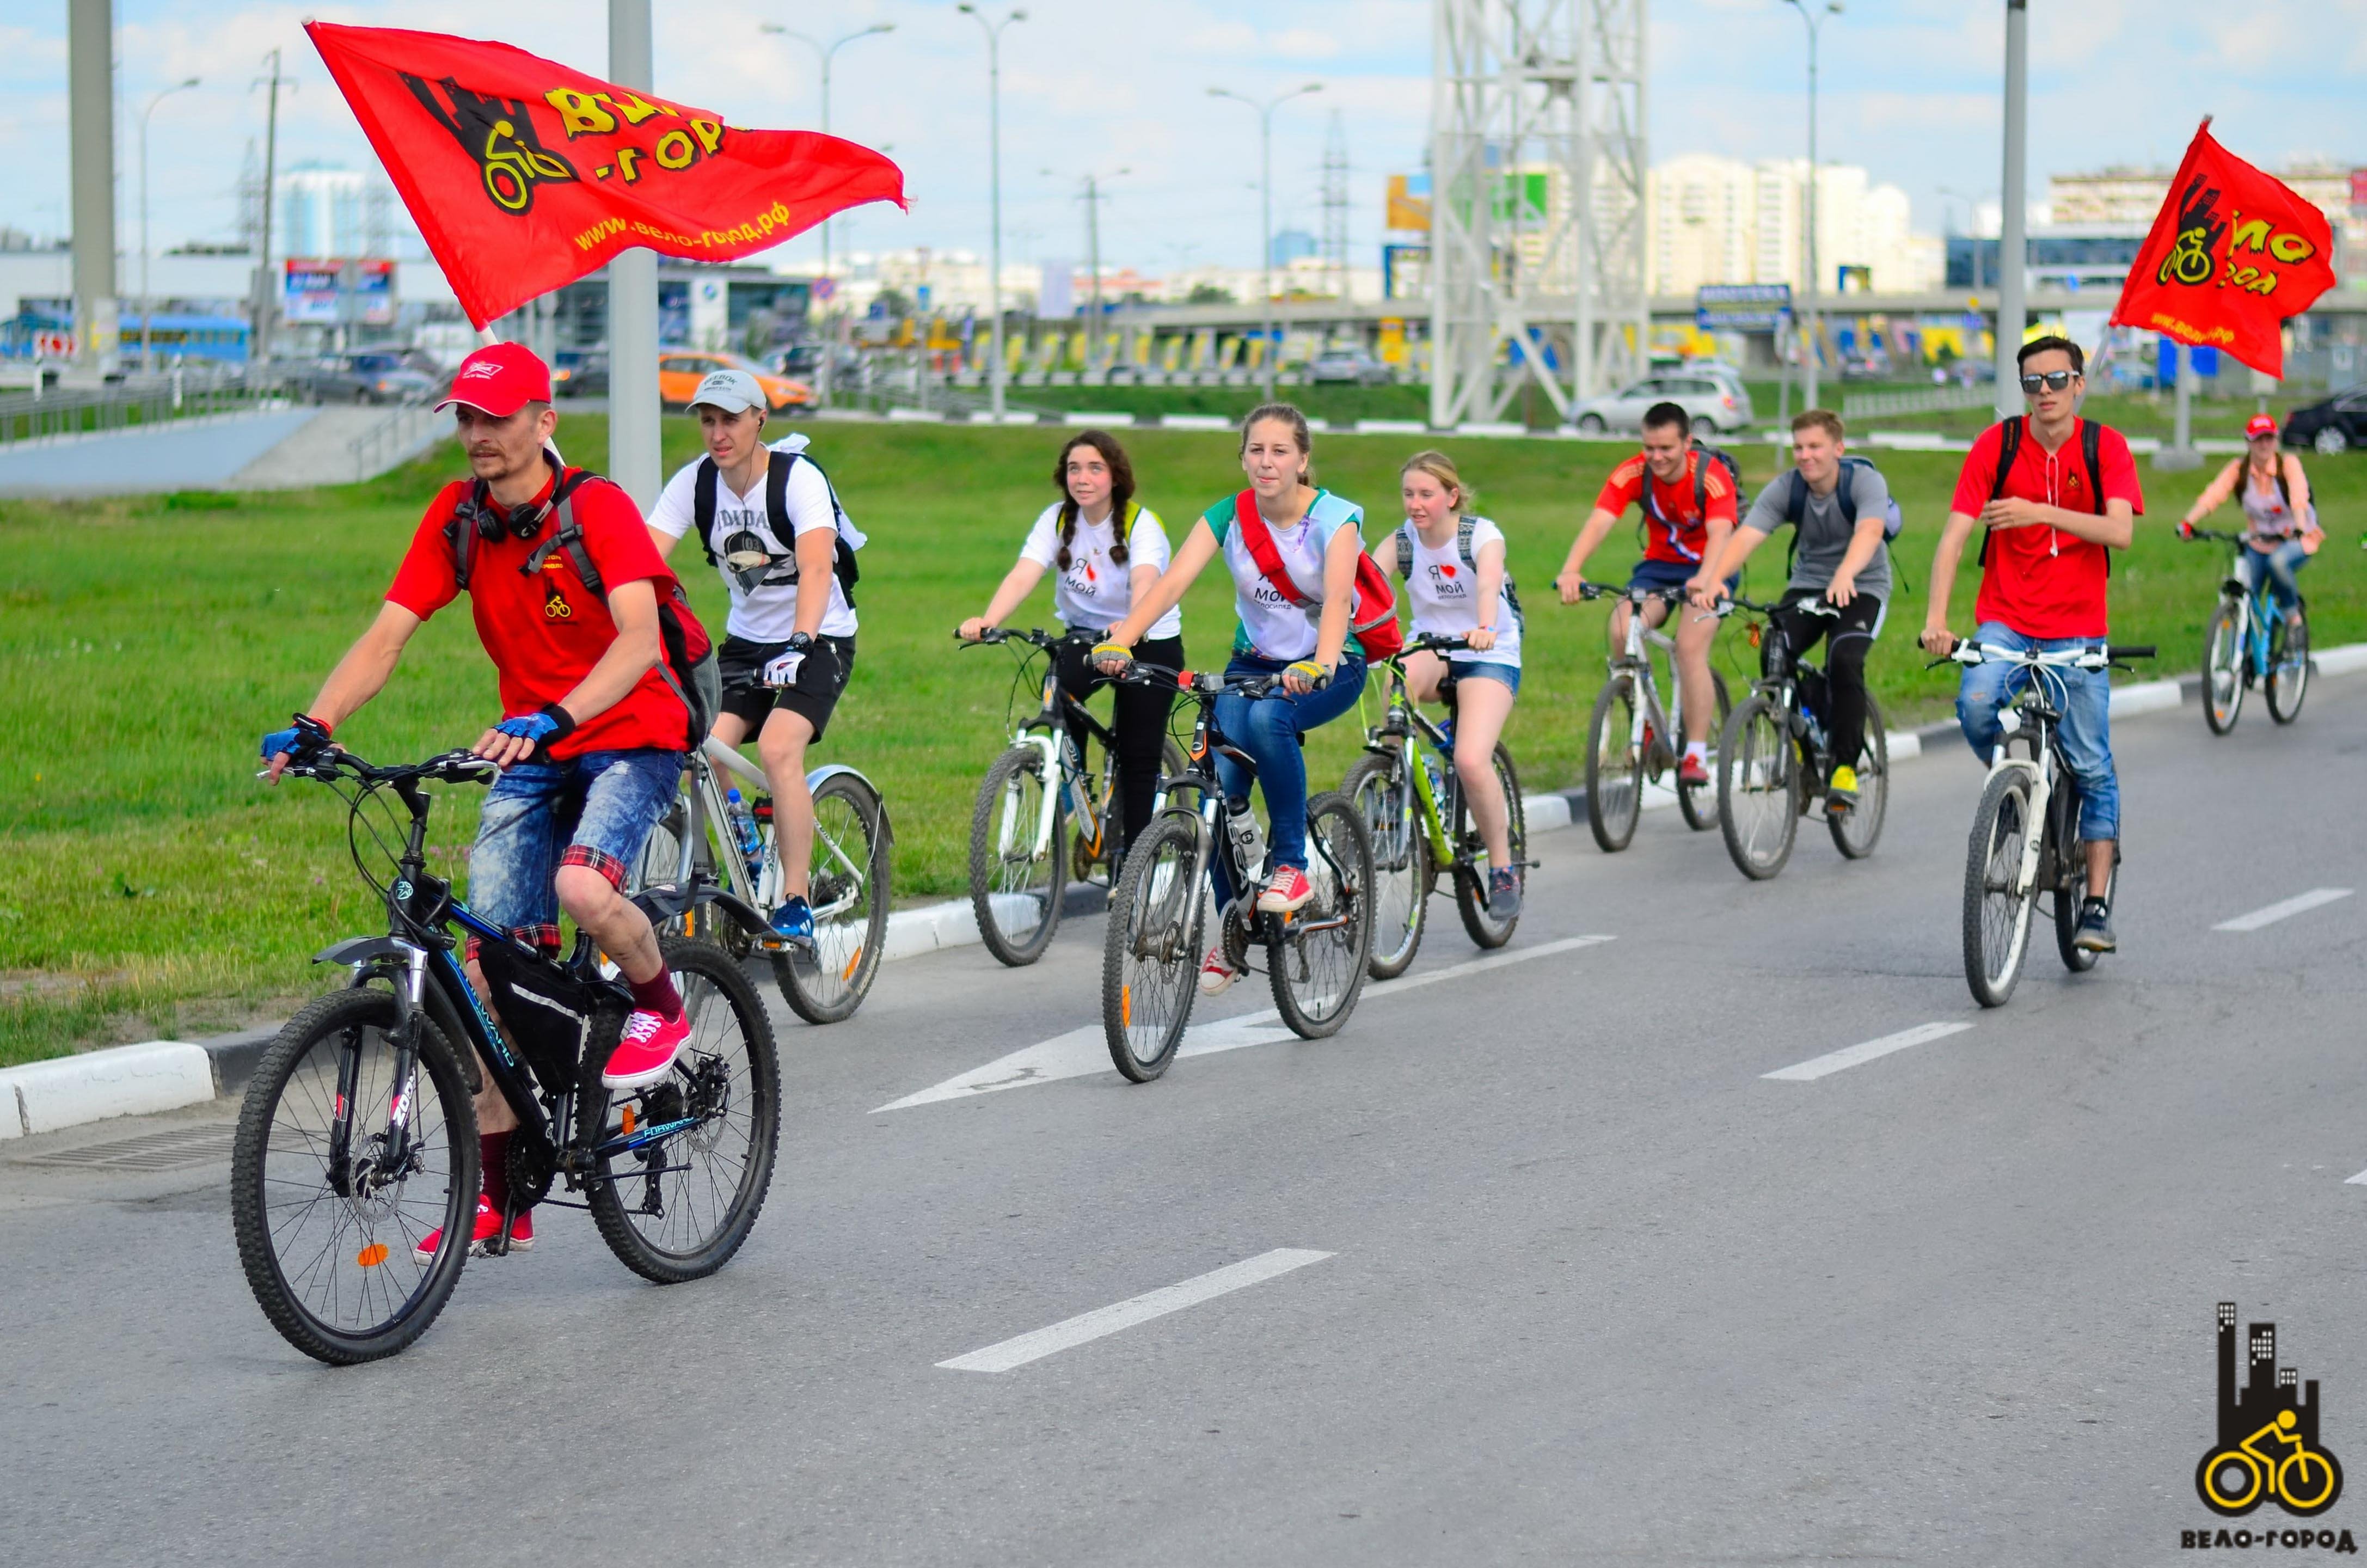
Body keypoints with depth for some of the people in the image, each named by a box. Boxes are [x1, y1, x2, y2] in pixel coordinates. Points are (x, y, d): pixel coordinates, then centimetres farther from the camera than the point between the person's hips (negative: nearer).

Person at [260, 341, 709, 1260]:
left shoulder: (596, 509, -18)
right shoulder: (457, 518, -3)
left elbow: (639, 639, -31)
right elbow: (387, 635, -6)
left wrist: (553, 719, -46)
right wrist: (315, 723, -22)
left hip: (632, 737, -5)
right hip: (531, 749, 5)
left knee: (583, 888, -34)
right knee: (492, 961, -2)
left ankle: (660, 1007, 0)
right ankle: (497, 1199, 6)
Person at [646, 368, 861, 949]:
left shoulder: (799, 478, -21)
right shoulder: (694, 482, -8)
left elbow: (816, 569, -35)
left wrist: (799, 645, -51)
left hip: (818, 640, -5)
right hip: (745, 639, 5)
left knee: (777, 747, -27)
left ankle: (797, 902, -21)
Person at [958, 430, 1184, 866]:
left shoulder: (1141, 524, -19)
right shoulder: (1057, 520, -9)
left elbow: (1144, 581, -38)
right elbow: (1023, 574, -24)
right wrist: (986, 621, -43)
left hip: (1150, 642, -2)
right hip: (1084, 635, 2)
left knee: (1137, 756, -7)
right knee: (1060, 692, -29)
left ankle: (1131, 854, 9)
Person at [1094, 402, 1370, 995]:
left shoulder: (1336, 519, -16)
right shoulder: (1228, 516, -7)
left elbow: (1337, 598, -33)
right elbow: (1173, 580, -21)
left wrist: (1320, 665, -52)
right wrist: (1119, 641, -38)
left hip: (1329, 668, -3)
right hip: (1253, 662, 3)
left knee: (1267, 717, -36)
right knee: (1221, 787, -16)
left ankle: (1292, 865, -20)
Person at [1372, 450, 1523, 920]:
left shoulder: (1482, 536, -15)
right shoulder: (1400, 544, -6)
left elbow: (1488, 584, -36)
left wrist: (1484, 628, -57)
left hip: (1490, 657, -3)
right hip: (1432, 649, 3)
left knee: (1471, 762, -24)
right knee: (1398, 677, -36)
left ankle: (1503, 866, -3)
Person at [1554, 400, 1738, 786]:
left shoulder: (1712, 476, -22)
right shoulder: (1633, 474, -15)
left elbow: (1720, 533, -36)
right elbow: (1598, 522, -29)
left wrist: (1705, 580, -57)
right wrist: (1571, 570, -47)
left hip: (1707, 570, -3)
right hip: (1658, 566, 3)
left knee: (1690, 646, -26)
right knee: (1622, 630, -26)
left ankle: (1696, 756, -15)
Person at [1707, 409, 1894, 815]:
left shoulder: (1866, 481, -20)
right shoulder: (1785, 490, -12)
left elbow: (1869, 531, -40)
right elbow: (1746, 537, -26)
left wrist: (1845, 573, -61)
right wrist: (1713, 579, -45)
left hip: (1861, 587, -3)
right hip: (1808, 585, 3)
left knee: (1845, 662, -29)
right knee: (1773, 655, -23)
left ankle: (1845, 767, -16)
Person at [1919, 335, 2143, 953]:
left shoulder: (2104, 446, -4)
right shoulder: (1997, 445, -4)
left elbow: (2120, 531, -16)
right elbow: (1955, 533, -11)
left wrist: (2040, 512, -27)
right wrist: (1936, 617, -24)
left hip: (2077, 630, 0)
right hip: (2005, 622, 0)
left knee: (2092, 768, -3)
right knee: (1976, 705, -28)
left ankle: (2097, 903, 7)